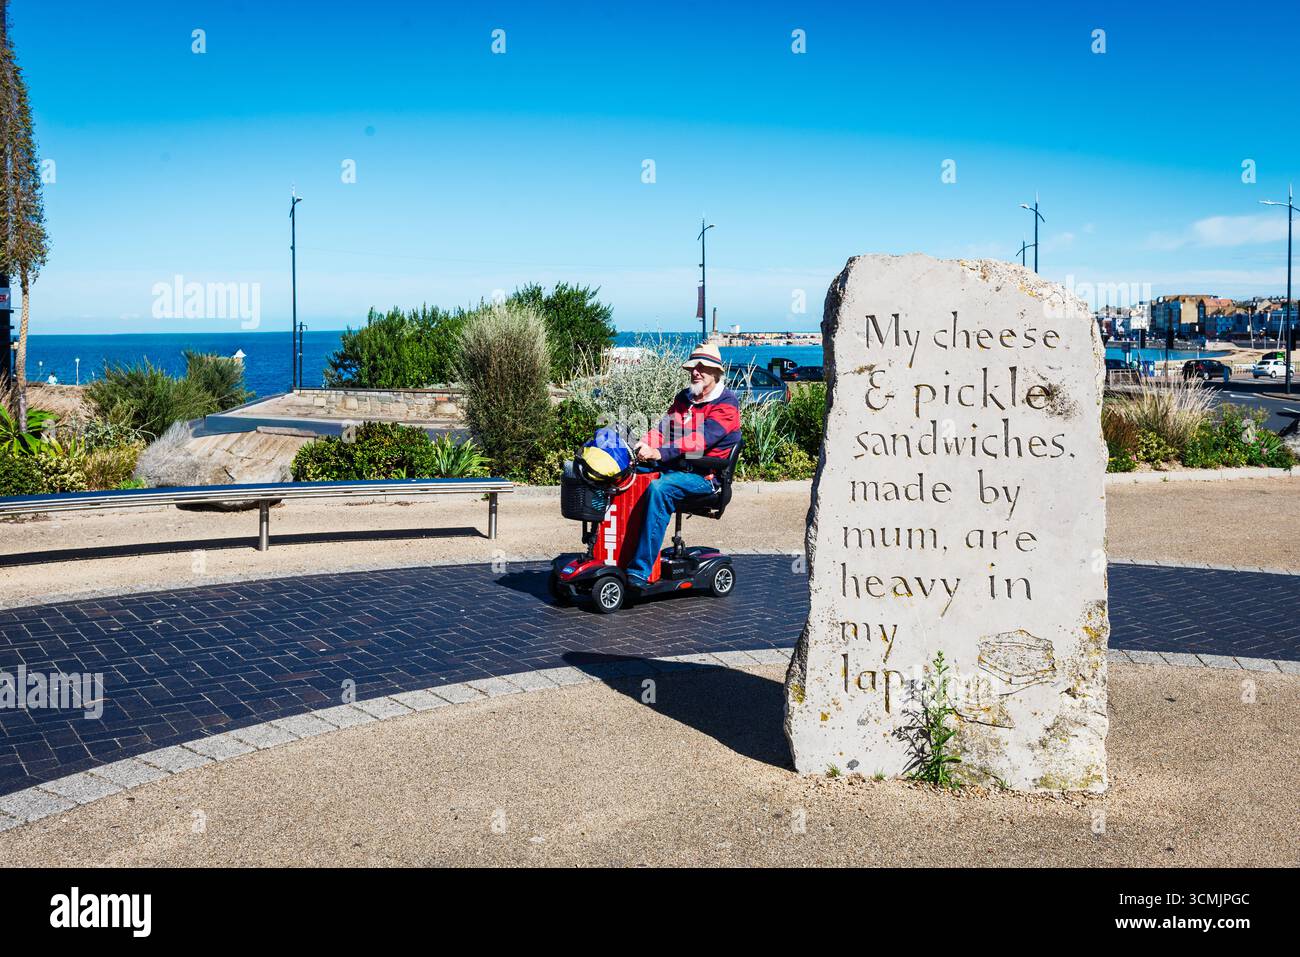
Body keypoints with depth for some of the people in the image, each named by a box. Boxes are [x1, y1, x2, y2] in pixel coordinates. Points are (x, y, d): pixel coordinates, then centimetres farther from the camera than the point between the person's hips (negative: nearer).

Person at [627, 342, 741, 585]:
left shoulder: (726, 403, -8)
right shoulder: (684, 397, 19)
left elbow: (700, 440, -22)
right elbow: (664, 427, 11)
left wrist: (660, 453, -31)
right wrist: (644, 444, -12)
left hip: (703, 475, -8)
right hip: (671, 466, 8)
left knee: (659, 489, -35)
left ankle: (640, 570, -36)